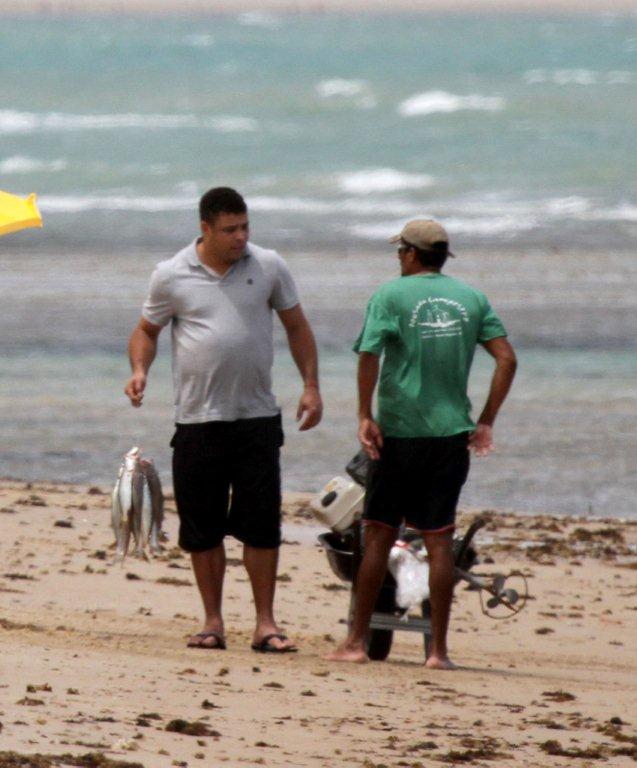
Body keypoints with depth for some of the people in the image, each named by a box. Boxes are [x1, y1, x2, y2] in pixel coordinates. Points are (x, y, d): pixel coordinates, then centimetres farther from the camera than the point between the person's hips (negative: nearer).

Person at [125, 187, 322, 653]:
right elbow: (148, 330, 13)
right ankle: (213, 622, 14)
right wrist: (139, 370, -6)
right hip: (198, 419, 0)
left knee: (261, 523, -3)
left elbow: (296, 326, 13)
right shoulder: (171, 276, 1)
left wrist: (311, 386, 5)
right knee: (202, 527, 4)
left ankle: (265, 623, 3)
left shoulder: (269, 268, 4)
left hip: (257, 417, 0)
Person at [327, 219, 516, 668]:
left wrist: (365, 417, -9)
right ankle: (439, 649, 2)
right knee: (440, 541, 4)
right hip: (451, 433, 2)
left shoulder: (391, 295, -2)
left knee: (379, 535, 5)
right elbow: (507, 359, 1)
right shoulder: (471, 298, 8)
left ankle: (357, 642, 7)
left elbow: (369, 356, -15)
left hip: (399, 433, -2)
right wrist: (486, 422, 6)